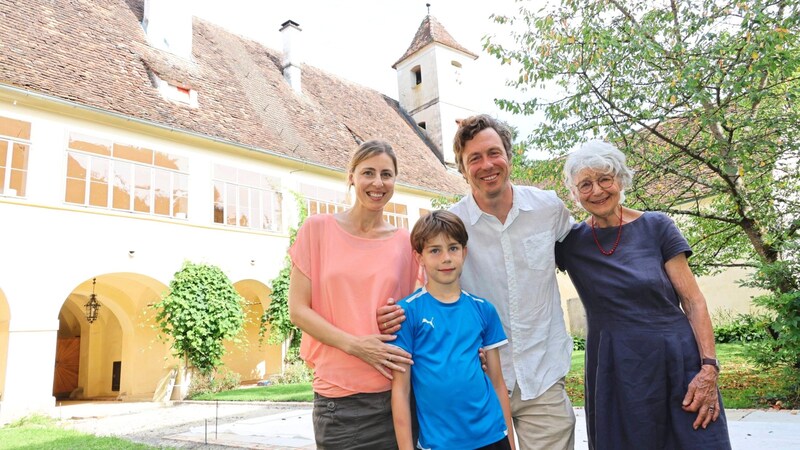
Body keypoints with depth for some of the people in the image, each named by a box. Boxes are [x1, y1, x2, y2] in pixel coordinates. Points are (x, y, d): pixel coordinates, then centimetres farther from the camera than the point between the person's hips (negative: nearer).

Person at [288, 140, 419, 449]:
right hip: (339, 397, -1)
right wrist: (355, 345, -15)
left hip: (396, 393, 2)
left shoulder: (405, 242, 4)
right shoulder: (318, 229, -1)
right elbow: (298, 310, -3)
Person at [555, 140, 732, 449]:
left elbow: (693, 301, -1)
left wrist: (709, 368, -9)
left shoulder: (656, 226, 0)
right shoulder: (570, 241, 1)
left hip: (677, 362, 0)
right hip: (615, 373, 1)